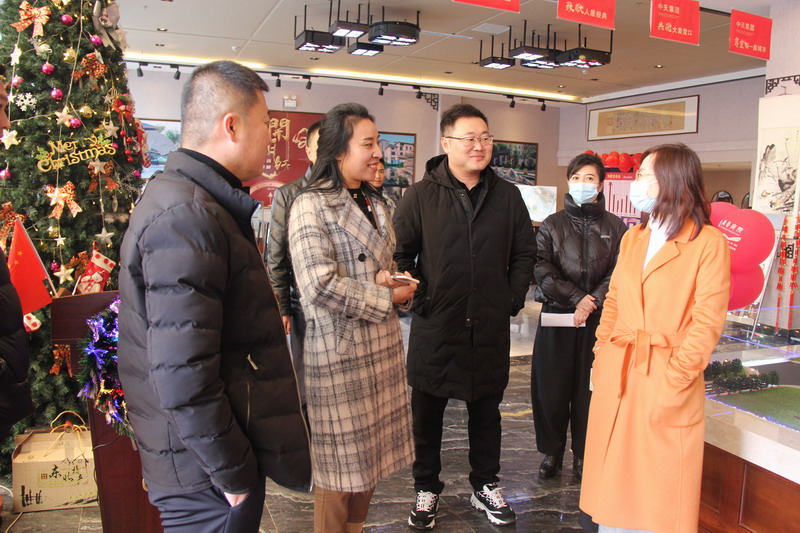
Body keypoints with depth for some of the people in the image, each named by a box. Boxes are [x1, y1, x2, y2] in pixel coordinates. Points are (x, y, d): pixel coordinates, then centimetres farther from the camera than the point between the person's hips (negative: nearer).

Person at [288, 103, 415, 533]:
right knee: (341, 455, 5)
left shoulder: (377, 206, 13)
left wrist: (388, 280, -3)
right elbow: (320, 286, -20)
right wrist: (385, 299, -12)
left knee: (371, 449, 16)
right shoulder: (311, 207, -11)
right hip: (339, 350, -7)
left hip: (382, 345, 8)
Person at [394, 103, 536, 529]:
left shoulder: (507, 196, 5)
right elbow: (398, 252, 0)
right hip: (435, 326, -2)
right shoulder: (421, 195, -3)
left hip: (490, 328, 2)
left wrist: (513, 299, 4)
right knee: (427, 412, 10)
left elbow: (524, 253, 12)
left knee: (486, 410, 16)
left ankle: (485, 486, 35)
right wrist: (418, 298, -7)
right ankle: (426, 489, 29)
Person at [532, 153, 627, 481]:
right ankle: (551, 452, 20)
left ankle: (583, 454, 20)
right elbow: (541, 269, -4)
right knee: (551, 386, 5)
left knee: (590, 387, 5)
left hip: (598, 319, 0)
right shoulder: (552, 225, 7)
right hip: (556, 315, 1)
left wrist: (592, 301, -16)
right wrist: (576, 298, -13)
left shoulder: (615, 227, 6)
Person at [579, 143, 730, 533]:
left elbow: (707, 323, -10)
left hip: (668, 380, -5)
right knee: (613, 480, 14)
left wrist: (673, 378, -15)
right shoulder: (632, 238, 11)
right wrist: (601, 353, 4)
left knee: (662, 490, 7)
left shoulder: (709, 242, -7)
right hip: (616, 374, 5)